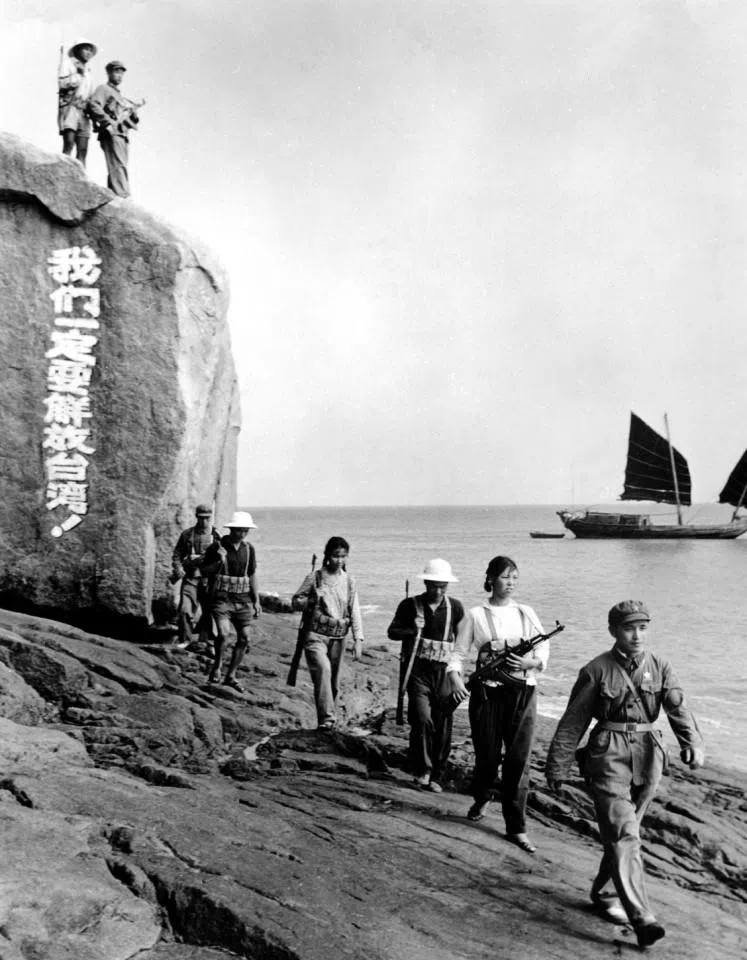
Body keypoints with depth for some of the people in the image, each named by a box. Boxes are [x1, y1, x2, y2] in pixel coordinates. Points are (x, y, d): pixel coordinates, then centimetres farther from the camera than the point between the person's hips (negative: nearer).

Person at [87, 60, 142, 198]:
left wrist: (134, 114, 4)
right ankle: (123, 197, -30)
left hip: (123, 136, 9)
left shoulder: (120, 96, 30)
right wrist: (109, 121, -18)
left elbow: (132, 121, 26)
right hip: (112, 134, -9)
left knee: (117, 169, 4)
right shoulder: (103, 89, 6)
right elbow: (93, 105, -14)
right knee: (118, 167, -20)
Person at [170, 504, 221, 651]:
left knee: (208, 611, 4)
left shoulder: (216, 536, 3)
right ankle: (185, 638, 9)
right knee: (185, 609, -9)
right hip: (190, 578, 0)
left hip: (209, 579, 0)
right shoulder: (186, 534, 7)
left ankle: (205, 641, 18)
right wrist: (178, 569, -6)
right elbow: (177, 554, 10)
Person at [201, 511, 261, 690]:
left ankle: (230, 676, 17)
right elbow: (204, 571, 1)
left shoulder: (249, 549, 7)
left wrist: (256, 601, 12)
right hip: (222, 597, -4)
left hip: (243, 599, 5)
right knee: (224, 633, -22)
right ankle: (217, 666, 4)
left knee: (244, 638, 2)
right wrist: (219, 562, -17)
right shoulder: (217, 547, -5)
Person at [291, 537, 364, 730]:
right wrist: (311, 601, -15)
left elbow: (355, 612, 4)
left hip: (338, 638, 3)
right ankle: (327, 717, -25)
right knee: (323, 669, -25)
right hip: (315, 635, -3)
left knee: (333, 682, 9)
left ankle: (328, 718, 25)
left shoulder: (349, 582, 6)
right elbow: (295, 601, 5)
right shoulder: (315, 577, -1)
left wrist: (358, 639, -4)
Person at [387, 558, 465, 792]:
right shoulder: (410, 605, 2)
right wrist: (411, 630, -12)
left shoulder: (455, 608, 6)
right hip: (418, 670, -2)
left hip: (443, 672, 2)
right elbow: (392, 632, 7)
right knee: (422, 719, -18)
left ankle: (435, 776, 17)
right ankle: (422, 770, -3)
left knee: (442, 727, 3)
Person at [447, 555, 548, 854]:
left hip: (523, 693, 2)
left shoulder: (526, 613, 7)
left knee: (518, 761, -1)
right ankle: (481, 799, 39)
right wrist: (456, 677, -20)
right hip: (488, 692, -1)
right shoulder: (476, 615, 0)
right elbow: (459, 653, -2)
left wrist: (529, 663, -12)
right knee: (487, 756, 8)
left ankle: (516, 828, 7)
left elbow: (543, 653, 8)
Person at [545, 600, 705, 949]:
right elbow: (572, 722, 1)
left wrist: (693, 743, -26)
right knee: (624, 835, -12)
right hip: (609, 756, -4)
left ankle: (605, 895, 32)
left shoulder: (659, 667, 6)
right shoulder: (597, 670, -4)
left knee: (623, 833, 14)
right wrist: (557, 767, 3)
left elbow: (677, 708, -8)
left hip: (647, 757, 4)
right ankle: (641, 917, -17)